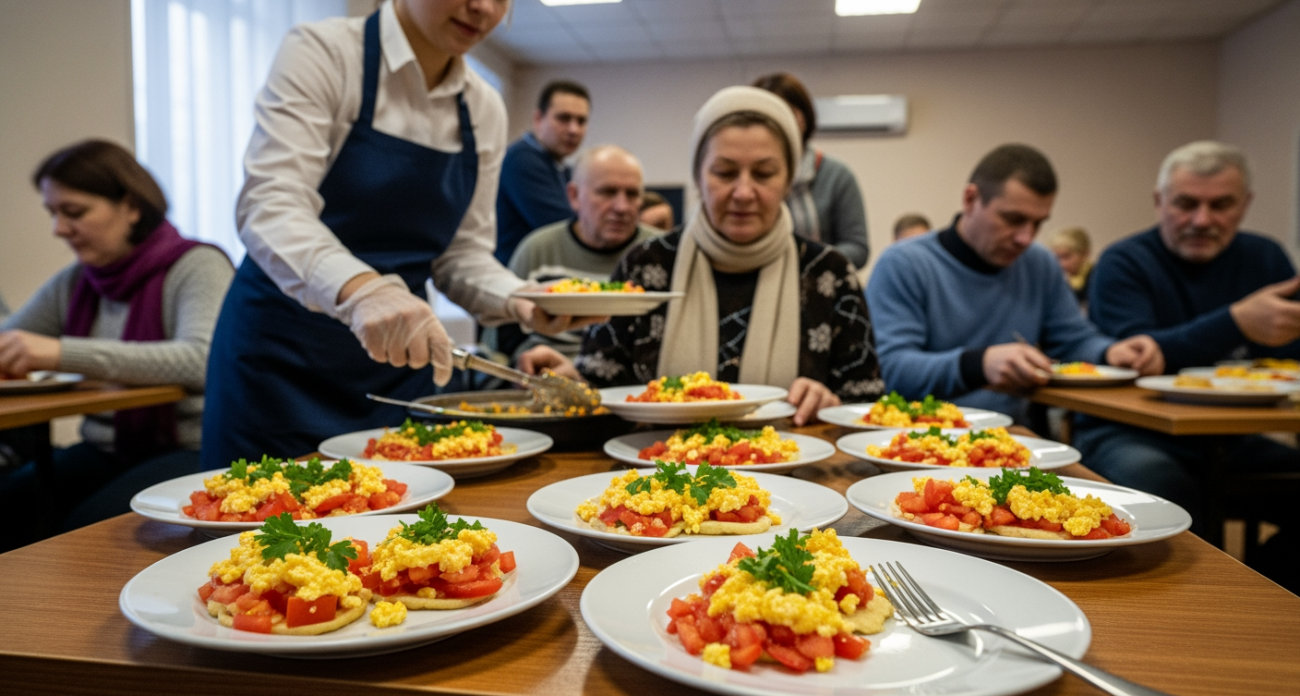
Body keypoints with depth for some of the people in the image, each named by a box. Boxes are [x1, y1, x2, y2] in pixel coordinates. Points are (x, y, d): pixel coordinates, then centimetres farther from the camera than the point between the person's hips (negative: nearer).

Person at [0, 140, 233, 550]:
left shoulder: (198, 266, -9)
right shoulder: (72, 283, 14)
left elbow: (200, 360, -26)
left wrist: (63, 353, -30)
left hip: (190, 452, -6)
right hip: (106, 451, 7)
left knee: (89, 528, -28)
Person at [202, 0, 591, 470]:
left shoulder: (485, 109, 4)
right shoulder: (323, 52, -11)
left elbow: (462, 253, 6)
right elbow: (268, 206, -23)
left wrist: (522, 302, -14)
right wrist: (359, 288, -41)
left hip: (397, 364, 5)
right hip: (283, 359, -4)